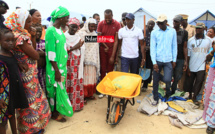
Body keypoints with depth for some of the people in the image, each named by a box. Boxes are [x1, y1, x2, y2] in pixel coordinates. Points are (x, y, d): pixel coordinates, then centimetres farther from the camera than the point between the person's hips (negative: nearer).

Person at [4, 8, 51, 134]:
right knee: (30, 101, 7)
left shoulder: (23, 34, 6)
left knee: (35, 98, 20)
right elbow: (36, 55, -19)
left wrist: (33, 37, -3)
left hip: (30, 73, 9)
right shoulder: (20, 37, -21)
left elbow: (33, 51, 7)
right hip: (27, 74, -9)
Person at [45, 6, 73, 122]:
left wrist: (63, 67, 16)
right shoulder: (51, 31, -18)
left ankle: (58, 110, 33)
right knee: (56, 89, 5)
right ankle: (55, 114, 22)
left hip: (62, 66, 8)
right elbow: (51, 53, -20)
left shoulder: (59, 30, 9)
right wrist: (57, 71, -19)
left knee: (60, 88, 17)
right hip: (55, 68, -8)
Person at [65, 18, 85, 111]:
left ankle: (77, 103, 19)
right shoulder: (64, 36, -7)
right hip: (68, 64, -6)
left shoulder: (78, 37, 13)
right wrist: (73, 48, -17)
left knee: (78, 83, 7)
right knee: (69, 84, -3)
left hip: (77, 63, 6)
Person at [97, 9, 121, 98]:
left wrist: (113, 56, -12)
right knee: (103, 70, 4)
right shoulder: (101, 24, -2)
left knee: (110, 70, 5)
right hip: (103, 49, 1)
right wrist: (105, 46, -8)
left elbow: (116, 40, -9)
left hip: (112, 50, -1)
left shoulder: (117, 24, -7)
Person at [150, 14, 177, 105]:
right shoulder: (154, 32, 0)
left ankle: (168, 91, 25)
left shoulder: (172, 31, 5)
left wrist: (174, 60, 5)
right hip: (157, 60, 0)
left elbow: (174, 46, 9)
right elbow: (152, 47, -3)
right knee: (155, 81, 6)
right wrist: (154, 62, -9)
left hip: (168, 60, 0)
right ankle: (156, 98, 25)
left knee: (167, 79, -10)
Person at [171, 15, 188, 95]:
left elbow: (185, 47, 3)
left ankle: (173, 90, 26)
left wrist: (186, 60, -2)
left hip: (180, 59, 1)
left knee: (178, 77, 5)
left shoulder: (184, 32, 3)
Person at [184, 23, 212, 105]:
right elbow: (188, 55, 0)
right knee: (189, 82, 10)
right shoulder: (191, 40, -2)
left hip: (201, 67, 0)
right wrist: (187, 67, -2)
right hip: (191, 66, 1)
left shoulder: (208, 40, -1)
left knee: (199, 81, -3)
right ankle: (190, 94, 33)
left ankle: (194, 97, 13)